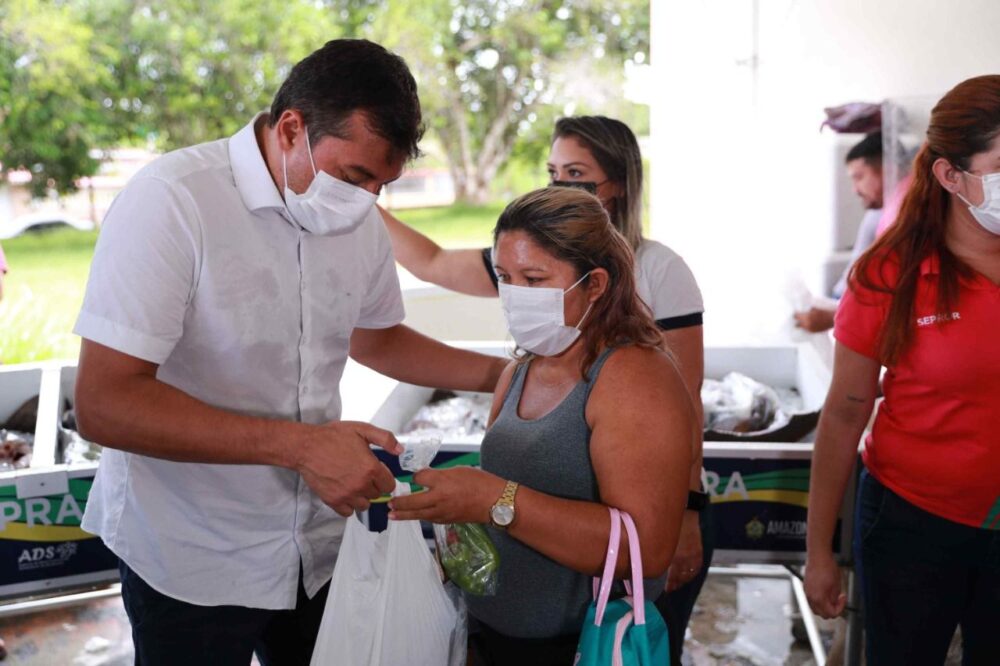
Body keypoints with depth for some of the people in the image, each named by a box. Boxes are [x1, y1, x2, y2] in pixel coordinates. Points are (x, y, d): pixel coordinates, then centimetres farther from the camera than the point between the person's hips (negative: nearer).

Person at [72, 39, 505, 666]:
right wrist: (298, 445, -31)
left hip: (313, 545, 5)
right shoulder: (172, 201, -22)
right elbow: (103, 404, -25)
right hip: (190, 560, -5)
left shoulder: (360, 221, -2)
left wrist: (504, 374, 3)